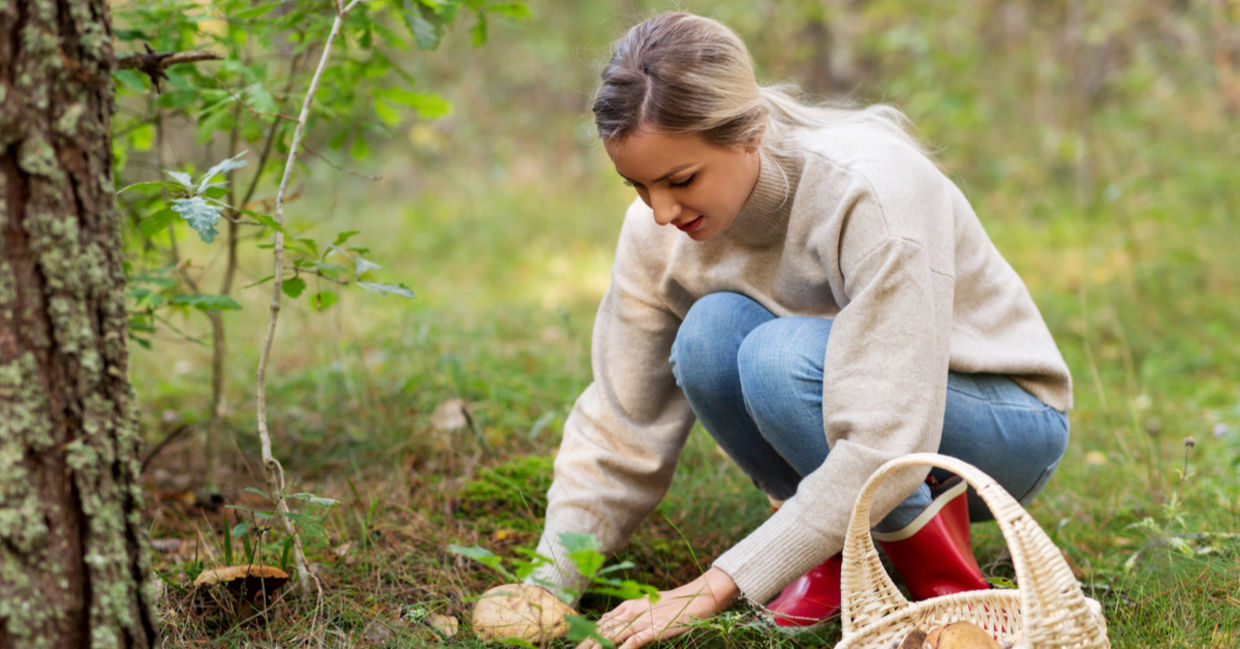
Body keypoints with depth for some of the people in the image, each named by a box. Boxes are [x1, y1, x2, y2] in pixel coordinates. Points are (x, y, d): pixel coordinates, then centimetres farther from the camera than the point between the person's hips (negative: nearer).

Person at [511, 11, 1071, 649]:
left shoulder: (871, 189, -32)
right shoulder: (660, 228, -14)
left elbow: (887, 444, -36)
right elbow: (621, 423, -6)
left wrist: (715, 586, -38)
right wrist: (548, 586, -17)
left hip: (1008, 425, -5)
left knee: (781, 357, -34)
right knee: (713, 330, -27)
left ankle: (933, 554, -12)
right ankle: (840, 545, -7)